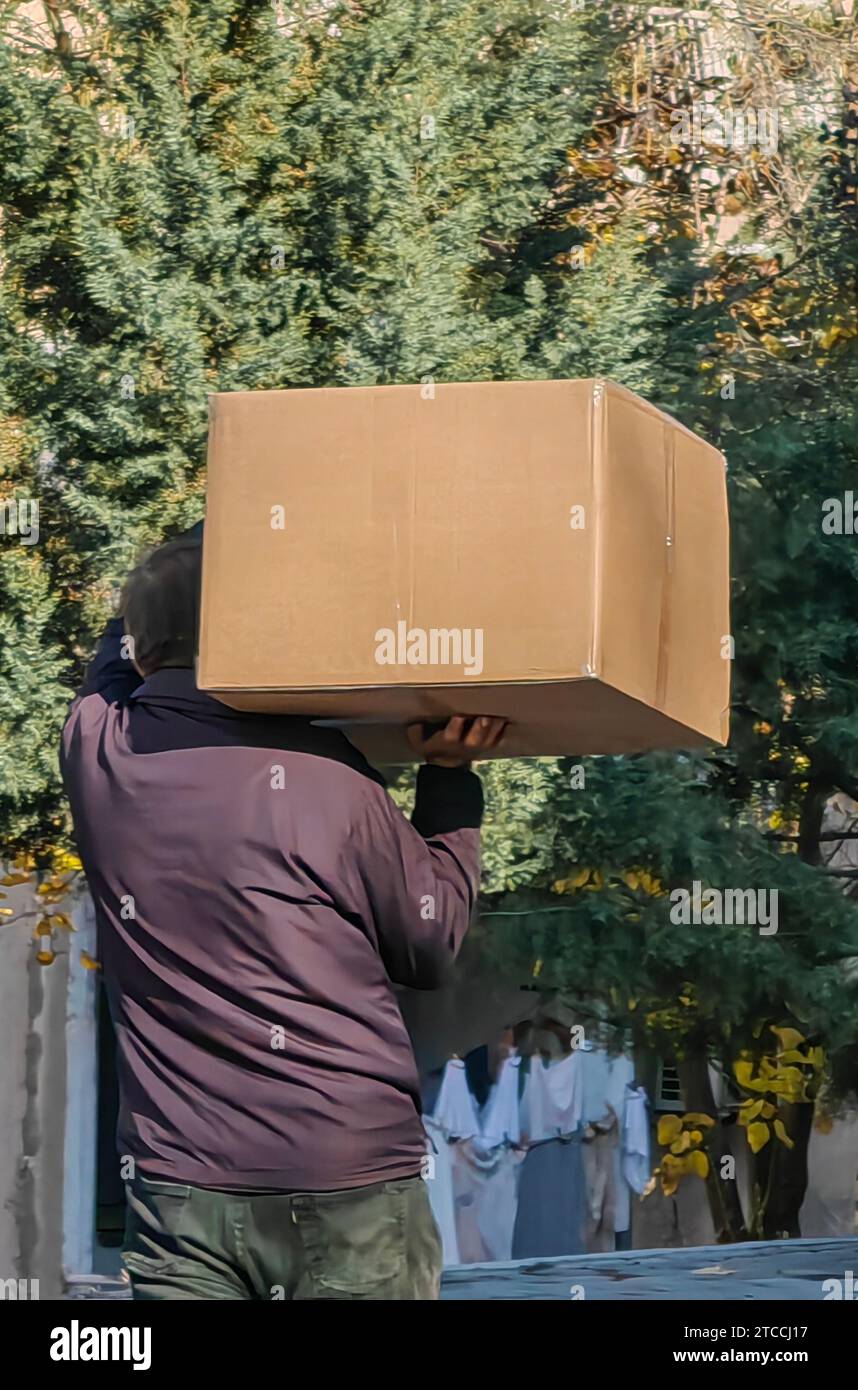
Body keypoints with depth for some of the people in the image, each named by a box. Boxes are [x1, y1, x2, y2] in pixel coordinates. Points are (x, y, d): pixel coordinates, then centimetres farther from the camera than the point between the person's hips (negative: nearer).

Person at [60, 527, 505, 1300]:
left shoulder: (96, 750, 1)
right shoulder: (325, 778, -7)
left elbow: (123, 652, 26)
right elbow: (433, 947, 6)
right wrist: (451, 783, 14)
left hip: (179, 1191, 3)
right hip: (350, 1194, -3)